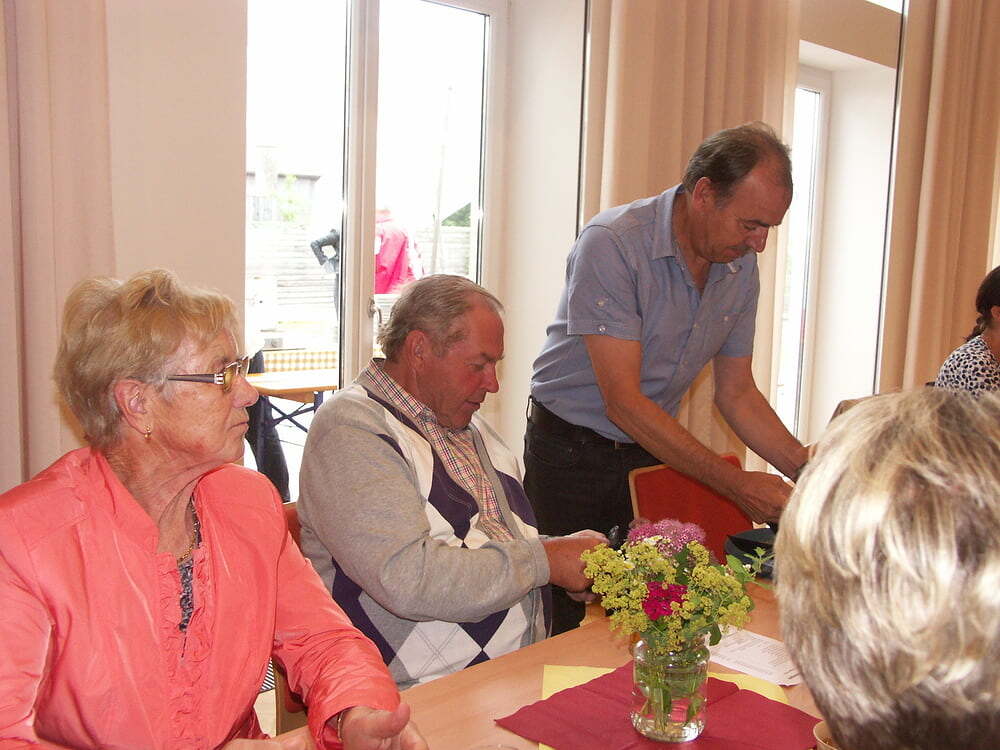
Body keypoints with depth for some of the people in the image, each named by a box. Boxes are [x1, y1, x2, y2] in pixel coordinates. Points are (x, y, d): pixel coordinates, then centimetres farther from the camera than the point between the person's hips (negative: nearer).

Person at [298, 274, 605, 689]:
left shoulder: (466, 424, 18)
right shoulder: (350, 429, -12)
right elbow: (407, 580, -23)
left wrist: (578, 557, 5)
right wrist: (545, 561, -15)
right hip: (424, 693, -8)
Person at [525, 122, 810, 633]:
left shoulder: (740, 266, -1)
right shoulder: (612, 244, -22)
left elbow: (737, 395, 7)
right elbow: (624, 402, -24)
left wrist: (806, 469, -7)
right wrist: (736, 483, -24)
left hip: (656, 452, 5)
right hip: (573, 453, -5)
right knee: (568, 624, 1)